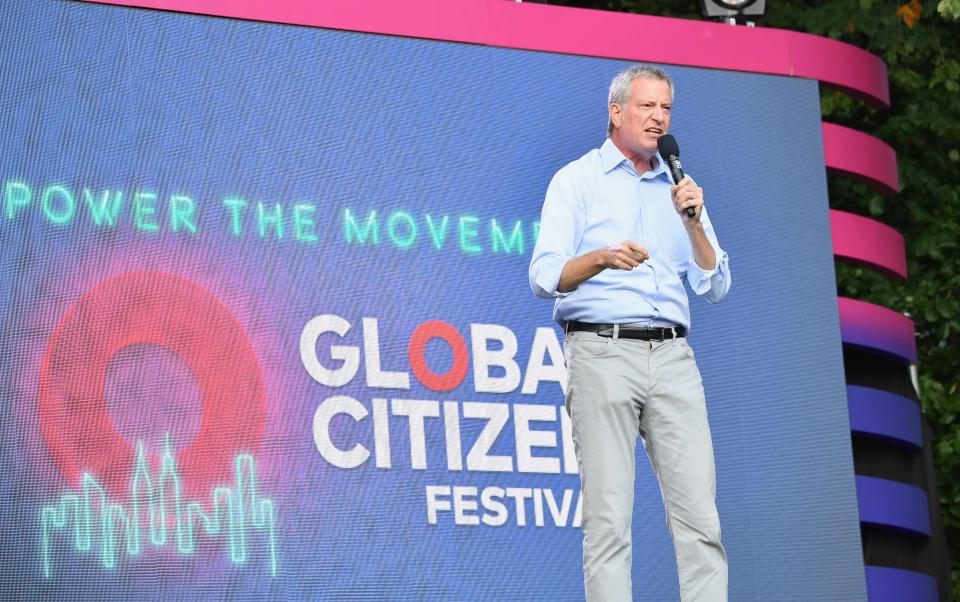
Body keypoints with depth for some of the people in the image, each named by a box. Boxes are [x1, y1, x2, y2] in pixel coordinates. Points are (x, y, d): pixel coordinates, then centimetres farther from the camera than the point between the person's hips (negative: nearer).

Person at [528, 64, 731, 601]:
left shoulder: (678, 189, 20)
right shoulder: (577, 180, 7)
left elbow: (716, 287, 14)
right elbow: (544, 276, -3)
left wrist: (693, 223, 0)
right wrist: (601, 259, -21)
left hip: (673, 356, 4)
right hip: (602, 352, -4)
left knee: (700, 513, -5)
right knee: (609, 516, -8)